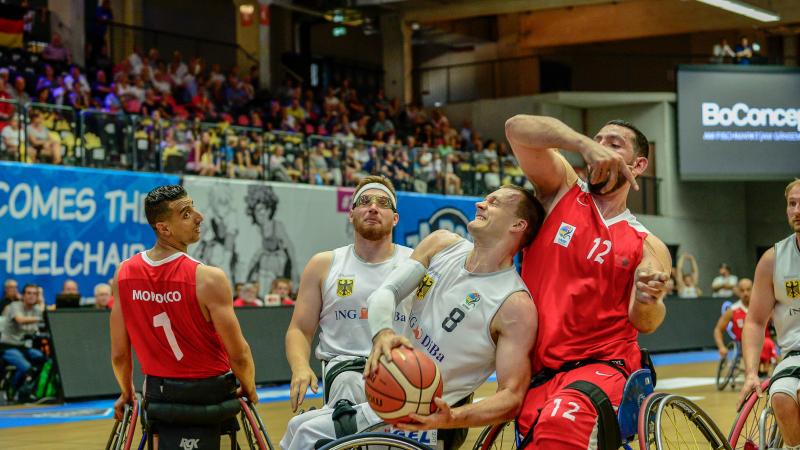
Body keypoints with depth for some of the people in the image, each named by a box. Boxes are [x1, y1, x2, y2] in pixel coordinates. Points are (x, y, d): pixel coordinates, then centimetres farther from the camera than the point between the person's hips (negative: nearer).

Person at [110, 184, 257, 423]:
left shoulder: (124, 273, -8)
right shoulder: (209, 278, -22)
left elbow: (119, 353, -3)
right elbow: (239, 355, -18)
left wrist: (126, 393, 15)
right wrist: (249, 391, 1)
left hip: (158, 393, 4)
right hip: (211, 391, -4)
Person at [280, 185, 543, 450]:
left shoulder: (515, 305, -20)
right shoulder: (442, 244, 1)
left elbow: (512, 397, -22)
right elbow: (386, 292, -7)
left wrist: (452, 418, -39)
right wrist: (383, 333, -30)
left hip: (423, 417, -8)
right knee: (297, 427, 16)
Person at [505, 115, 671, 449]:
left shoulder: (648, 247, 6)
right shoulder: (562, 190, 8)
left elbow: (644, 323, -10)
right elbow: (517, 128, -7)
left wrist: (649, 301, -34)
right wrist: (583, 145, -22)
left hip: (602, 366, -2)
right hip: (538, 371, 3)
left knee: (561, 423, -34)